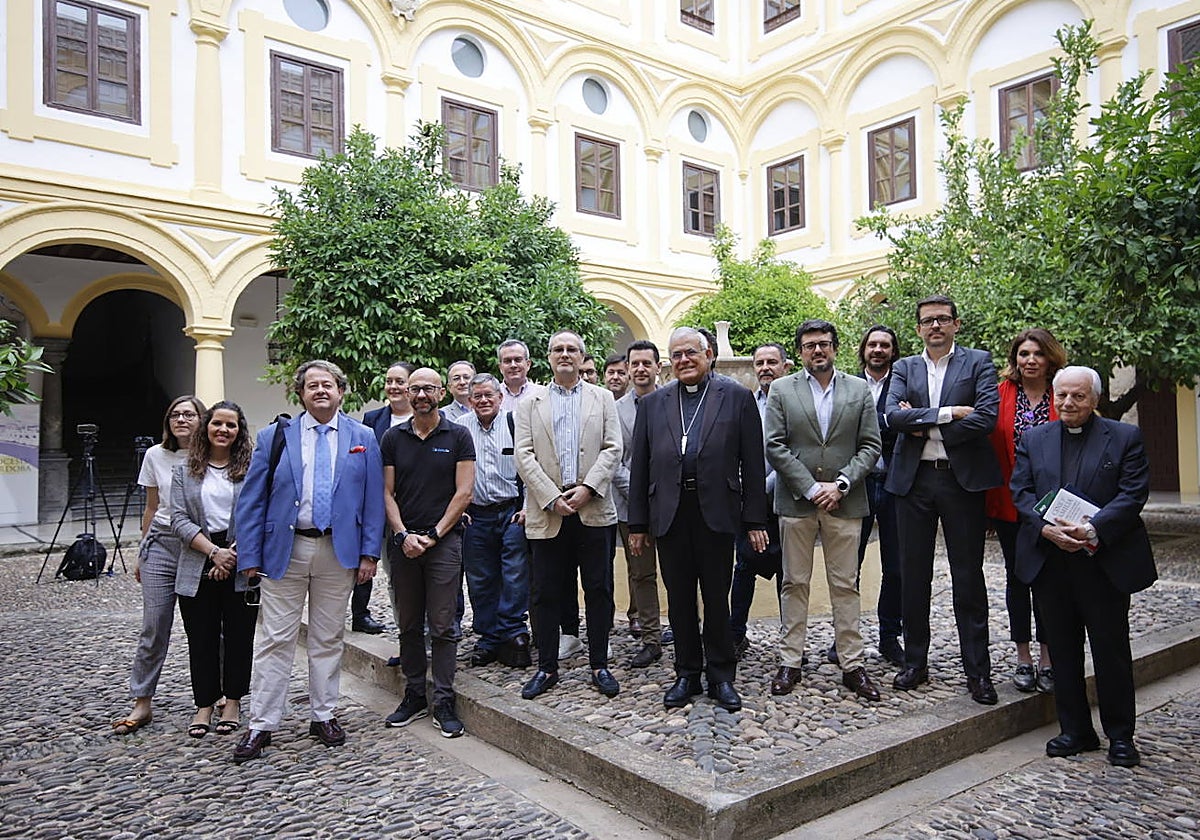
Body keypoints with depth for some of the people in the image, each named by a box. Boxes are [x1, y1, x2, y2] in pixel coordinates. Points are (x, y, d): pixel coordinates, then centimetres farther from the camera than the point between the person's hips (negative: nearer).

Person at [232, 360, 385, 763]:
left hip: (339, 551, 1)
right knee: (275, 640, 3)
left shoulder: (363, 438, 5)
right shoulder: (275, 436, 3)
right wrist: (249, 556, -4)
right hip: (284, 549, 0)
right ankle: (261, 724, 14)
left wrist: (370, 552, -3)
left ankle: (323, 716, 24)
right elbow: (251, 500, 2)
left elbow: (373, 499, 4)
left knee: (329, 639, 11)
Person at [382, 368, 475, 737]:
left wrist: (433, 535, -8)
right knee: (409, 624, 10)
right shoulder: (393, 438, 8)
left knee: (442, 626, -1)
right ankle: (414, 696, 22)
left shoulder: (458, 436, 1)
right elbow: (387, 492, 6)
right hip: (403, 542, 3)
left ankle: (444, 702, 7)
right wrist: (403, 535, -7)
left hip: (444, 541, -3)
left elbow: (463, 492, -3)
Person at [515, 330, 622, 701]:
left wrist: (586, 489, -11)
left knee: (599, 591, 5)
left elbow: (612, 449, 2)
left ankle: (599, 666, 17)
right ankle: (547, 667, 19)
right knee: (545, 593, 5)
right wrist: (552, 498, -10)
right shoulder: (530, 404, 10)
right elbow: (524, 456, 1)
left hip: (594, 510, 0)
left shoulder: (602, 398, 11)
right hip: (547, 513, 0)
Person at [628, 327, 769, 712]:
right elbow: (640, 465, 10)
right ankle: (687, 673, 24)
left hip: (716, 511, -2)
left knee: (717, 597, 6)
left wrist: (755, 520, -3)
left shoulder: (736, 397, 4)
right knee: (679, 598, 10)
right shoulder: (653, 403, 12)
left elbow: (752, 463, 1)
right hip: (669, 513, 3)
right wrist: (637, 523, 6)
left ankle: (721, 674, 21)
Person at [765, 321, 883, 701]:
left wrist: (840, 484, -9)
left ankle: (852, 665, 14)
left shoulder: (859, 389, 8)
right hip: (796, 501, -1)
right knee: (795, 584, 5)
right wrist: (811, 488, -10)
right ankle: (790, 662, 14)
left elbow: (870, 445, 4)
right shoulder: (782, 390, 4)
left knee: (845, 585, 6)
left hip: (844, 502, 1)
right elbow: (775, 446, -3)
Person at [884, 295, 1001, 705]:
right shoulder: (904, 367, 11)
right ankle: (915, 663, 22)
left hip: (962, 479, -2)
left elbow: (986, 417, -11)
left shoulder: (978, 362, 4)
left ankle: (978, 671, 14)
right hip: (913, 481, 3)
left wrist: (922, 424, -9)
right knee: (913, 575, 9)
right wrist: (948, 413, -14)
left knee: (968, 577, 3)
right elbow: (892, 417, -6)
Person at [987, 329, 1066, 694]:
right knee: (1016, 577, 9)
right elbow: (989, 446, -1)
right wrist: (990, 501, -4)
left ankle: (1048, 659, 18)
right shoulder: (1000, 395, 0)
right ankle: (1023, 658, 20)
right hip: (1010, 503, 1)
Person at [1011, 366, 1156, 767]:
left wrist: (1093, 529, -20)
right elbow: (1021, 492, 3)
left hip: (1106, 561, -2)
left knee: (1112, 651, 6)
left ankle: (1120, 735, 21)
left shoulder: (1125, 437, 2)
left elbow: (1133, 493, -7)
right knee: (1063, 651, 10)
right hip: (1050, 561, 3)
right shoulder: (1033, 439, 10)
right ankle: (1075, 730, 22)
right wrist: (1047, 528, -15)